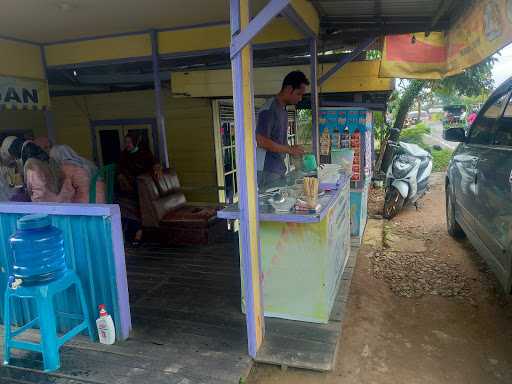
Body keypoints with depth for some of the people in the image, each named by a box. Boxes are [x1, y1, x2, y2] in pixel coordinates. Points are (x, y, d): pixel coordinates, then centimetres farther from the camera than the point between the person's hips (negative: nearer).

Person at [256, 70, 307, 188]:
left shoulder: (283, 110, 15)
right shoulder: (269, 110, -14)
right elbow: (261, 141, -20)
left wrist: (295, 151, 8)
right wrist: (289, 149, -15)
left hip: (280, 169, 9)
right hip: (267, 171, -9)